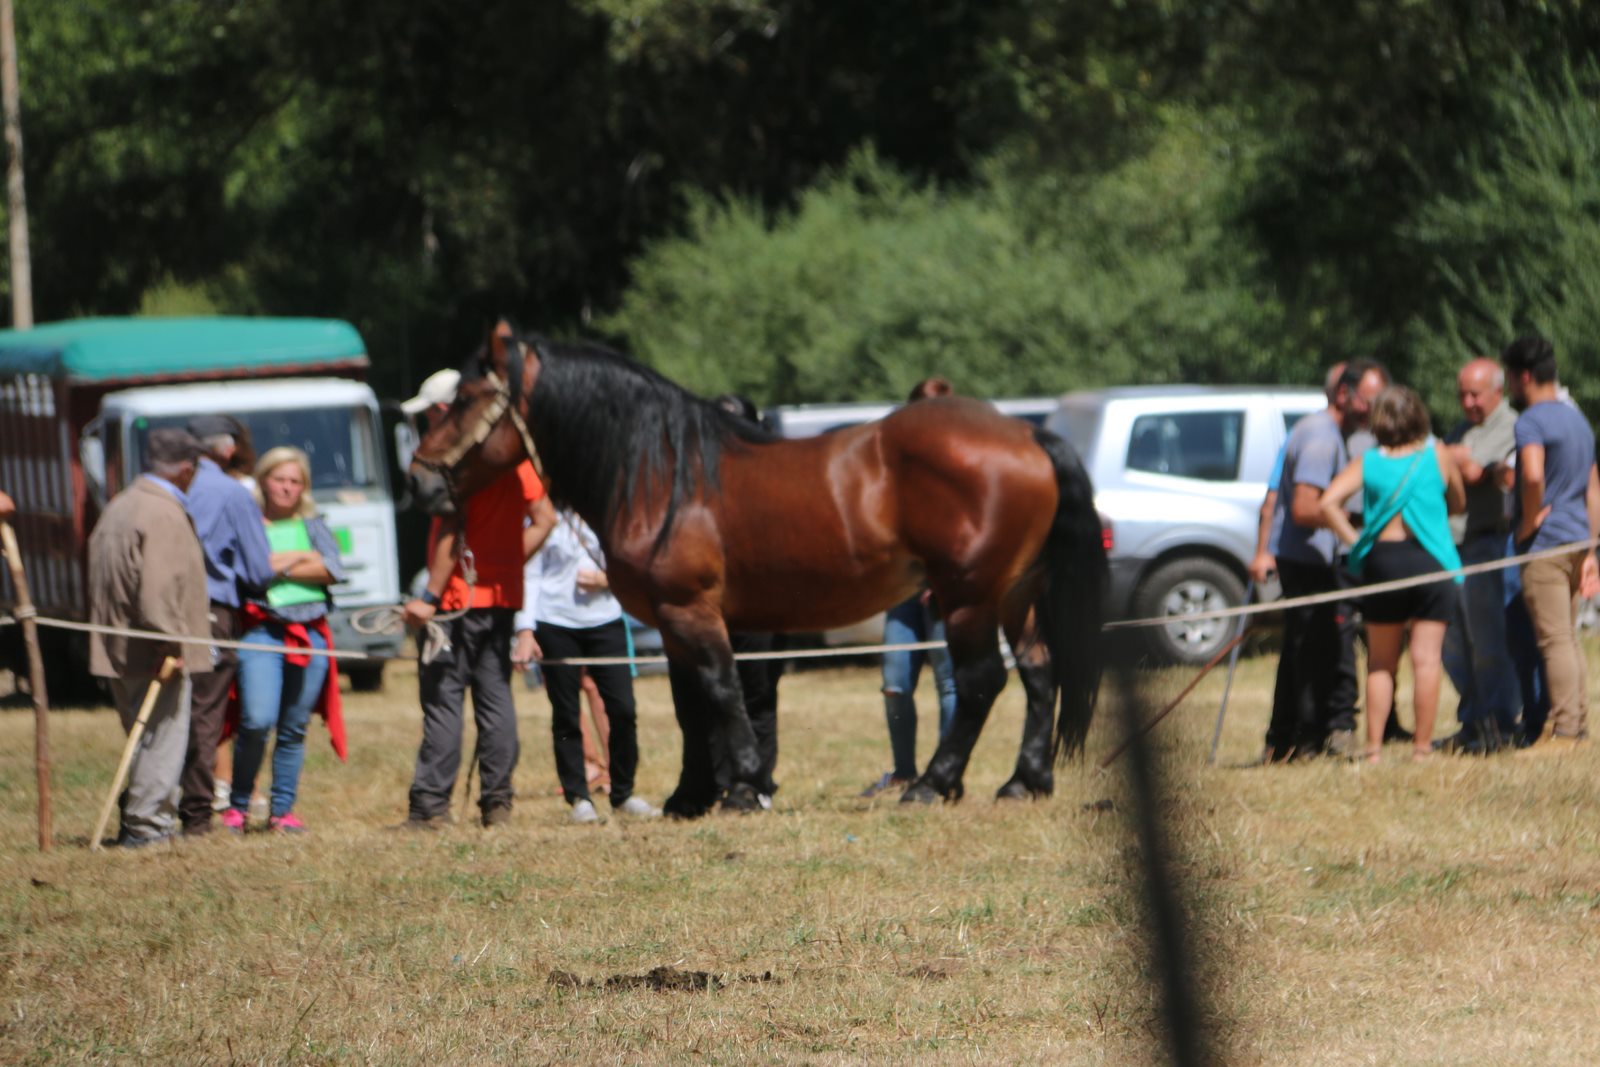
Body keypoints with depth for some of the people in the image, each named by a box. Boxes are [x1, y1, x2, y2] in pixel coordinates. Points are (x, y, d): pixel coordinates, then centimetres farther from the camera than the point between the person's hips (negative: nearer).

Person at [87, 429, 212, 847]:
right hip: (152, 653, -9)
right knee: (163, 737, -4)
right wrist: (168, 643, -24)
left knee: (144, 738, 17)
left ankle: (139, 817, 19)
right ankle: (146, 824, -5)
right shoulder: (165, 515, -16)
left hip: (117, 651, 9)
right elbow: (158, 588, -25)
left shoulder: (119, 507, 15)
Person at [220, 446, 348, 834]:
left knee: (294, 728, 4)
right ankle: (238, 805, -3)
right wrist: (301, 559, -4)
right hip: (261, 631, -4)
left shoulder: (313, 526, 18)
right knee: (258, 720, -18)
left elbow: (333, 569, 2)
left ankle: (282, 809, 13)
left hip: (311, 635, 4)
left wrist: (280, 568, -6)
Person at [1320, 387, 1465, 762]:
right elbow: (1458, 503, 16)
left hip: (1381, 560, 1)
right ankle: (1422, 747, 0)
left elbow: (1328, 502, -10)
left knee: (1380, 663, 10)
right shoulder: (1437, 457, 2)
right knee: (1426, 659, 1)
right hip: (1430, 561, -1)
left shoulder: (1367, 462, 2)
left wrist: (1354, 540, -1)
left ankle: (1373, 748, 7)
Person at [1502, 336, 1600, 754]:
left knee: (1555, 639, -10)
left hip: (1545, 543, -9)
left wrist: (1528, 522, -16)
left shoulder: (1532, 422, -11)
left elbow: (1533, 475, -31)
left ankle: (1562, 731, -12)